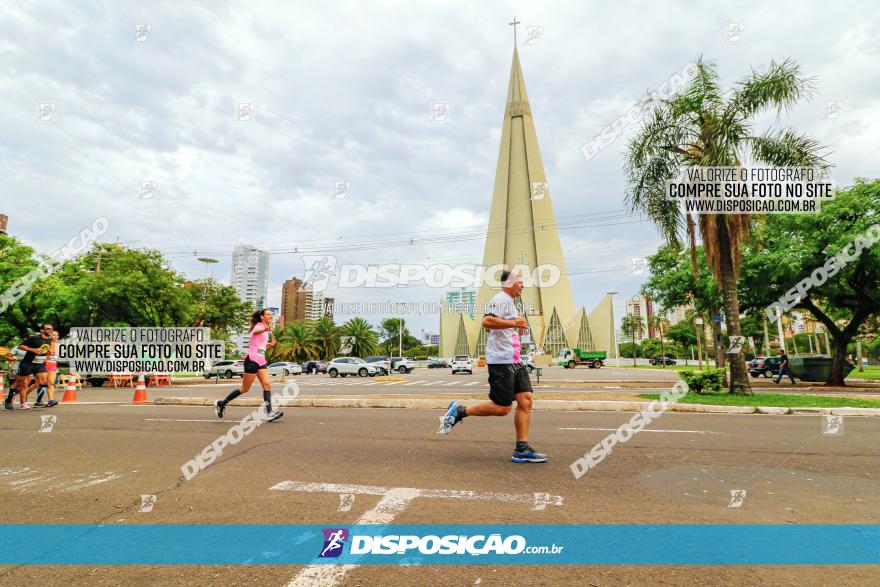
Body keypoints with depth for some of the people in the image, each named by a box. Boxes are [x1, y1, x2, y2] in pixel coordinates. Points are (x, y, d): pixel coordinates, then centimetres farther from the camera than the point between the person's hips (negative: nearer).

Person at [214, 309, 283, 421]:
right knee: (245, 388, 1)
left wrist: (270, 344, 10)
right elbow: (255, 331, -36)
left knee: (267, 385, -8)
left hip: (261, 361, 8)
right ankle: (221, 403, 18)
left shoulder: (265, 329, 17)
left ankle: (269, 413, -14)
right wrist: (265, 329, -58)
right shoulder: (259, 325, -7)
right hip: (252, 360, -8)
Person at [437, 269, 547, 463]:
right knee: (502, 408, -7)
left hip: (514, 361, 10)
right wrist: (514, 323, -22)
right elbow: (487, 322, -26)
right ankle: (459, 411, 7)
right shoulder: (500, 299, -10)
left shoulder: (510, 302, 23)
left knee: (526, 401, 2)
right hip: (501, 361, -10)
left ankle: (522, 450, 7)